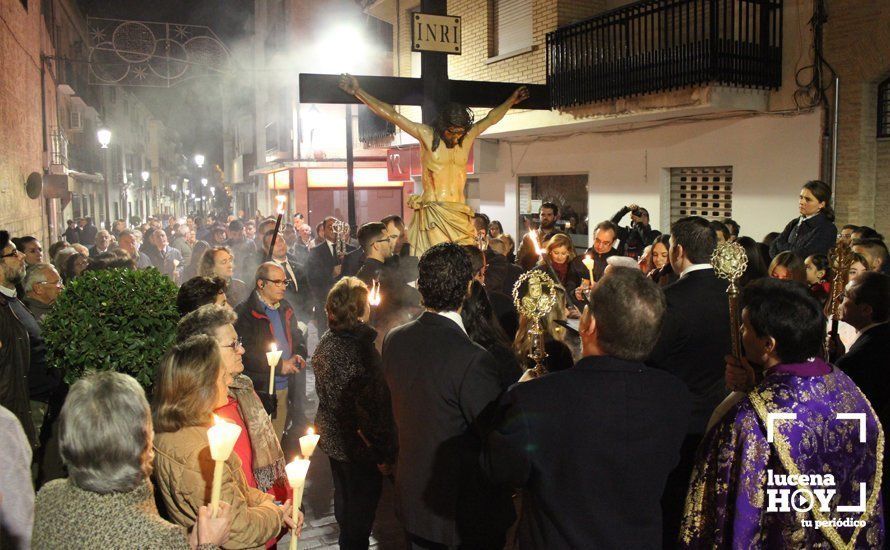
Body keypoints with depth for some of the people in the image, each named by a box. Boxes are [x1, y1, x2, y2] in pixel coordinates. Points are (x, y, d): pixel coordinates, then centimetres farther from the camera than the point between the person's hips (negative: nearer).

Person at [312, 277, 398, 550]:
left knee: (344, 495, 27)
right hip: (358, 446, -8)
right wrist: (384, 454, -16)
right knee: (362, 506, 11)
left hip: (331, 438, 8)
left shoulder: (326, 341, -4)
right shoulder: (361, 349, -29)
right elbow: (373, 407, -26)